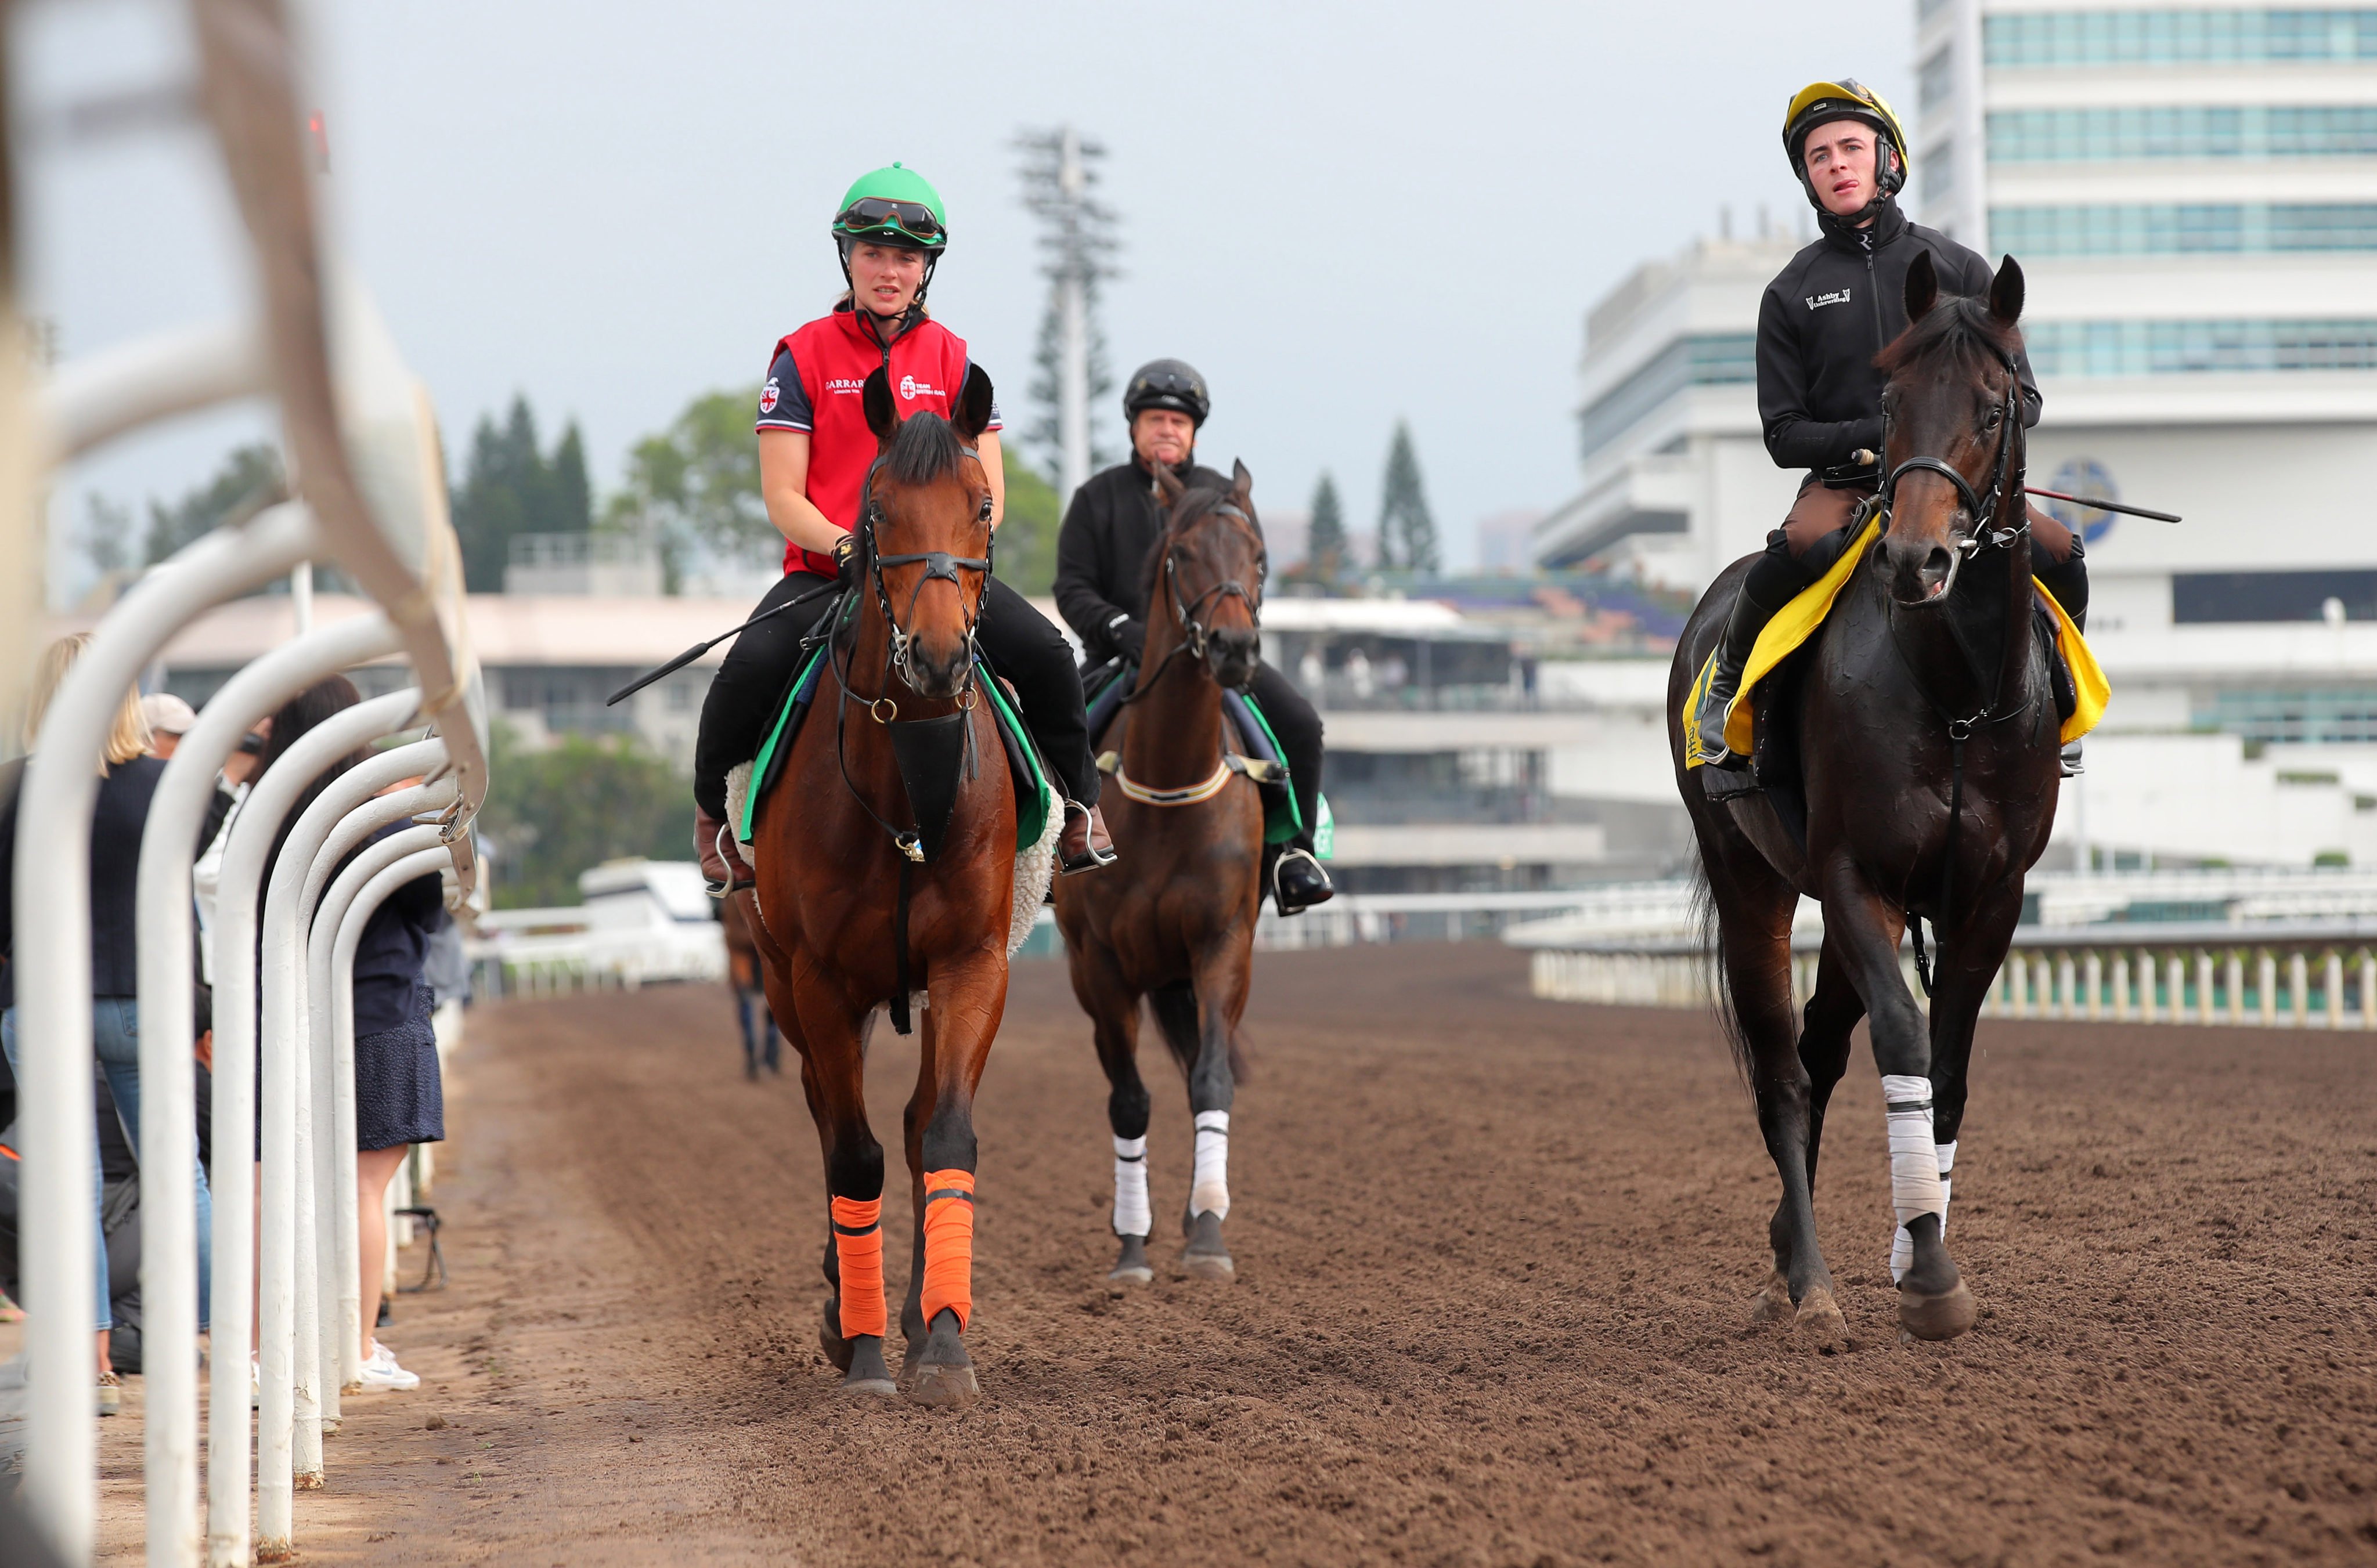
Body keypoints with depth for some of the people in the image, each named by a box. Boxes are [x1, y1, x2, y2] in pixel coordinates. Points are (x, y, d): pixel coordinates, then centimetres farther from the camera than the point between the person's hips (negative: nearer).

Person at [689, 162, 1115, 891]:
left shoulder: (954, 361, 9)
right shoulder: (803, 357, 3)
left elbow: (987, 495, 6)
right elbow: (782, 498, -2)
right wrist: (846, 545, -20)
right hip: (824, 573, -2)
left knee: (1045, 654, -22)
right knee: (749, 668, -30)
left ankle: (1079, 805, 4)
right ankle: (715, 809, 1)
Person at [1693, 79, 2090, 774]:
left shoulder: (1956, 268, 7)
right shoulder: (1791, 293, 7)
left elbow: (2022, 397, 6)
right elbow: (1784, 435, 4)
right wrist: (1874, 434, -13)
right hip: (1844, 481, -1)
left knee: (2059, 555, -23)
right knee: (1803, 548, -36)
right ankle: (1728, 681, -8)